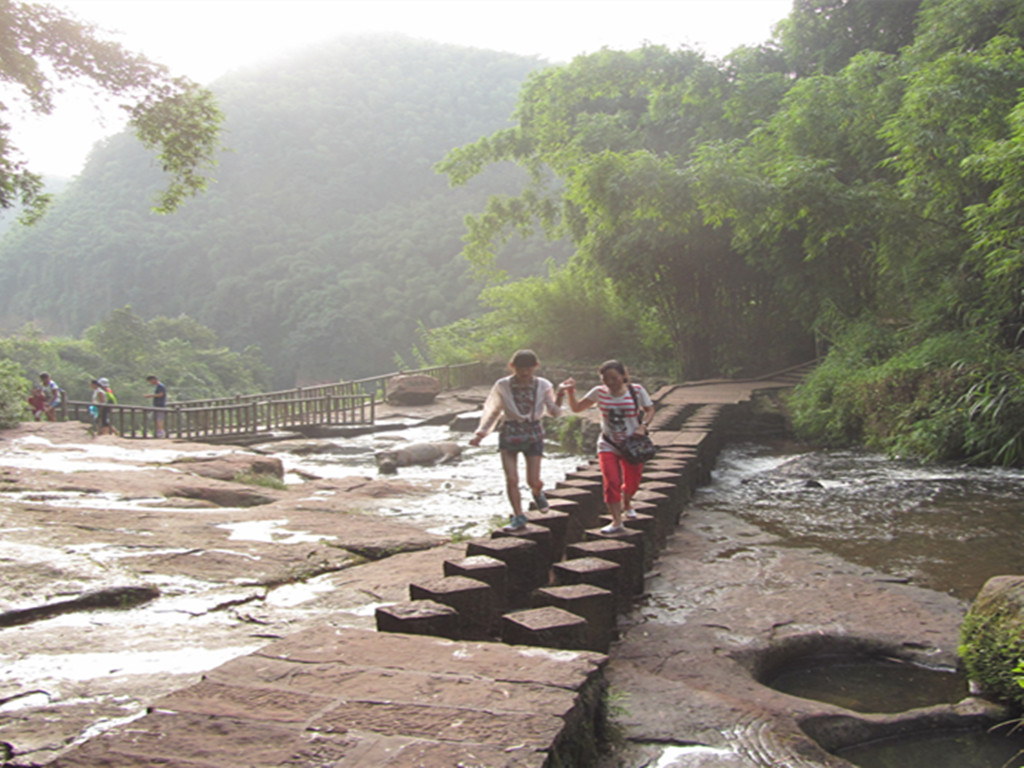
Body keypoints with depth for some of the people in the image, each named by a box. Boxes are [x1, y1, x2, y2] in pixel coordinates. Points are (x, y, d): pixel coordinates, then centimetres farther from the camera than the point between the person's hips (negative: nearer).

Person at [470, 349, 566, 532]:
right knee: (511, 479, -9)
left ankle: (537, 493, 36)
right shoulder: (503, 385, -3)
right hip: (509, 433, 0)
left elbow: (555, 412, 4)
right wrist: (481, 433, 3)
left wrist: (559, 397, -14)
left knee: (533, 481, -1)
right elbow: (492, 411, 9)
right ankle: (518, 517, 3)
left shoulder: (543, 385, -1)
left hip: (533, 433, 0)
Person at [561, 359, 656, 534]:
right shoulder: (599, 392, -5)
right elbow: (576, 408, 1)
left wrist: (643, 425, -16)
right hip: (608, 446, 0)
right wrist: (570, 392, -16)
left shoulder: (636, 391, -9)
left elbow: (650, 410, 2)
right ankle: (616, 522, -6)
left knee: (632, 482, 10)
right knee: (611, 482, -14)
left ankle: (626, 503, 45)